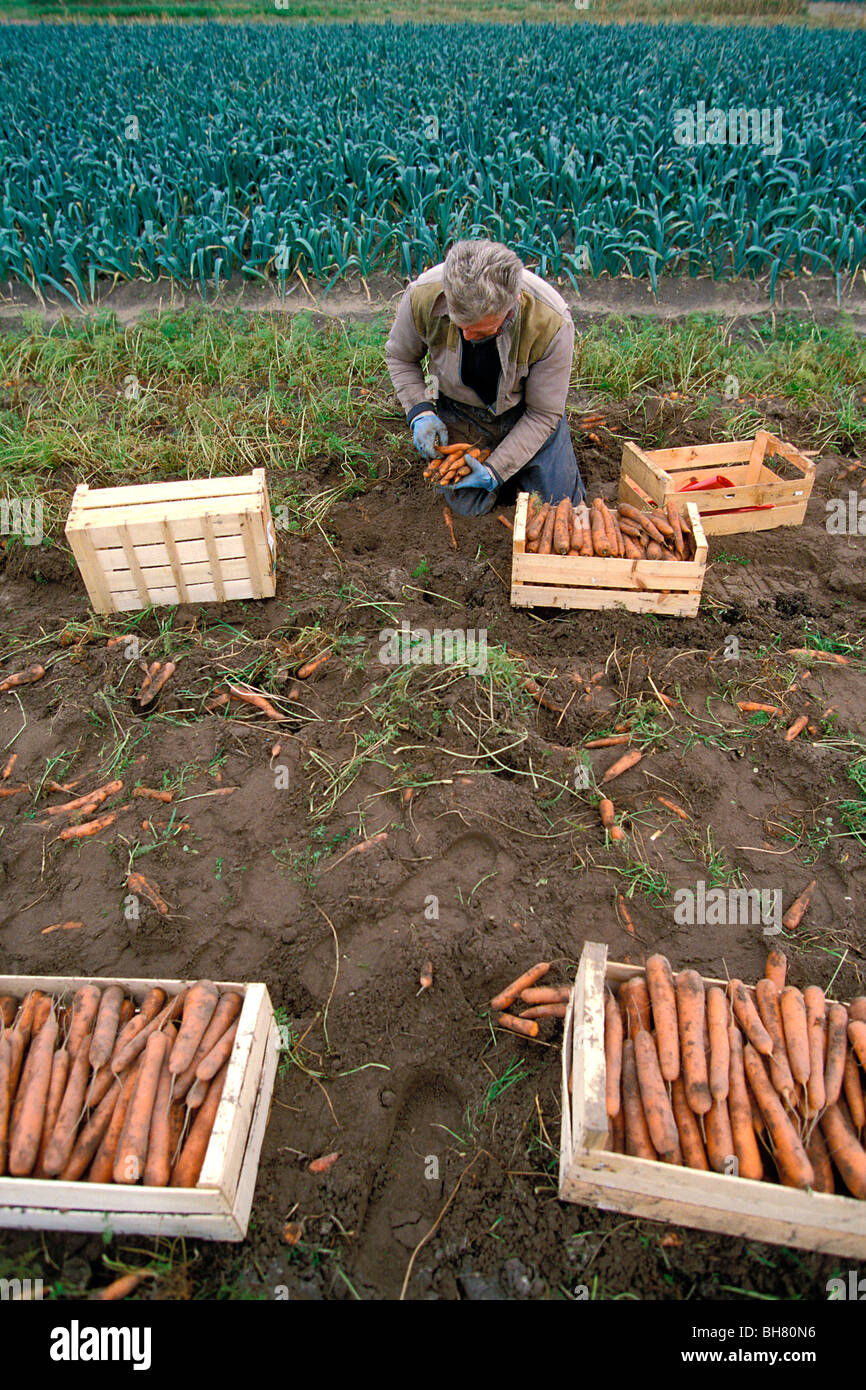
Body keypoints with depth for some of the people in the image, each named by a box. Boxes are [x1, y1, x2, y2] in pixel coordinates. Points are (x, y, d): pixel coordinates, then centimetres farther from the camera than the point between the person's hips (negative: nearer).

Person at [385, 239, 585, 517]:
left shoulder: (552, 323, -33)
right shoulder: (422, 296, -28)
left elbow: (544, 414, -21)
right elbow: (399, 357, -5)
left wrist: (495, 470, -27)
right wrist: (420, 411, -20)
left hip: (526, 413, -1)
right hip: (459, 412, 1)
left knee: (559, 504, -3)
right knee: (467, 507, -3)